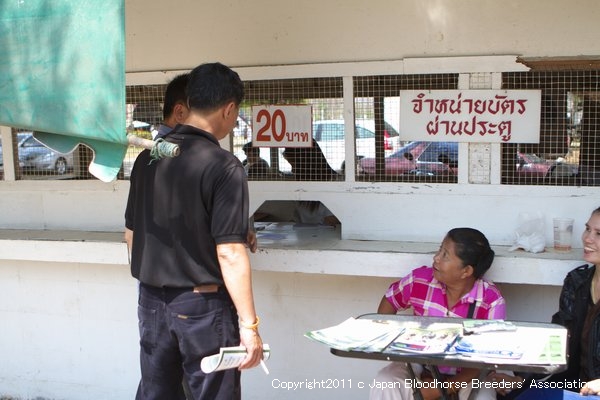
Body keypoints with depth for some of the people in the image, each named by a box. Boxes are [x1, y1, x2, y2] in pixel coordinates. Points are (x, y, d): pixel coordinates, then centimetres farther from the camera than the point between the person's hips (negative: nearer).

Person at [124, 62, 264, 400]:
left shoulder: (148, 157, 3)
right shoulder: (224, 167, -17)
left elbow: (131, 233, 12)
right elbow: (229, 254, -20)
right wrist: (249, 325, -15)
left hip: (151, 301, 6)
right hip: (202, 305, -6)